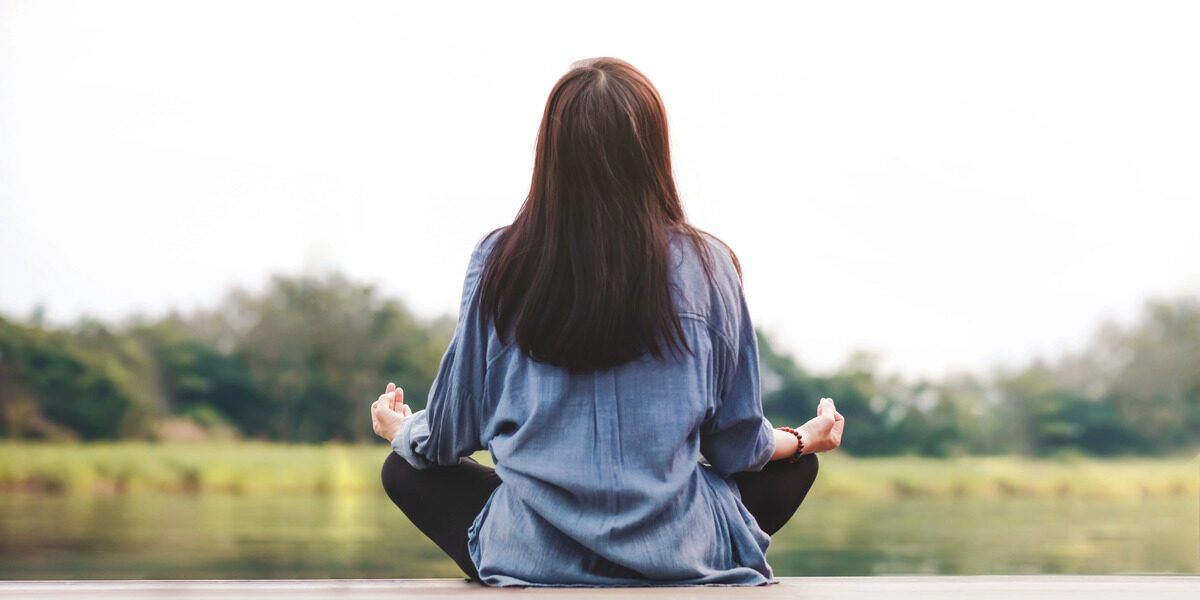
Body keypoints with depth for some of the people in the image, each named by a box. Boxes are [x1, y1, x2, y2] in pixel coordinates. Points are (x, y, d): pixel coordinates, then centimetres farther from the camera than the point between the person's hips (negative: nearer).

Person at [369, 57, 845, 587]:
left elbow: (451, 434, 5)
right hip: (679, 557, 0)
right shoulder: (703, 266, -5)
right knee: (795, 466, 26)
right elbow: (739, 446, 3)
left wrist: (400, 429, 30)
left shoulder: (499, 262, -5)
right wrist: (803, 439, 27)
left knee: (404, 470, 26)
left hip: (530, 560, 0)